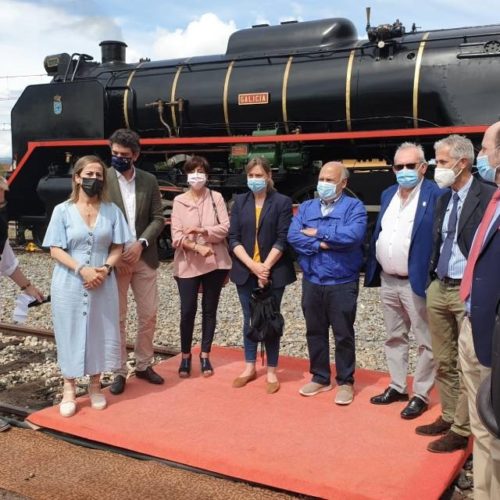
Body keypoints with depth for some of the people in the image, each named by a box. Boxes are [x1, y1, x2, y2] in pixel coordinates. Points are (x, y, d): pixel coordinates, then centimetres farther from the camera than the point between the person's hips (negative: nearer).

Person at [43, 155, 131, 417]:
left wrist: (105, 268, -15)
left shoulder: (111, 210, 3)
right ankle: (69, 389, 16)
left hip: (103, 284, 2)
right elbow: (56, 250, -6)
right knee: (70, 335, 4)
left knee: (100, 334, 8)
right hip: (70, 284, -2)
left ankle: (95, 386, 23)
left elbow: (117, 248, 4)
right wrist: (82, 270, -19)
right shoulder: (62, 210, -2)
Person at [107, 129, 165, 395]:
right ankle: (119, 371, 16)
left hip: (144, 257, 3)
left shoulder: (149, 181, 5)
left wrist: (141, 244, -11)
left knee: (149, 314, 9)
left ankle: (143, 365, 26)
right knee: (116, 318, 4)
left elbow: (158, 218, 4)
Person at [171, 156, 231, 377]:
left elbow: (225, 227, -5)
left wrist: (202, 230, -17)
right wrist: (198, 247, -19)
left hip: (215, 262, 1)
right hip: (188, 263, -1)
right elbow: (176, 236, -6)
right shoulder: (179, 201, 1)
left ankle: (205, 355, 21)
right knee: (188, 311, -1)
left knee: (210, 310, 9)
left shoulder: (216, 197, 2)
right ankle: (185, 356, 17)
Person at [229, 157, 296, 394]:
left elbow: (282, 240, -8)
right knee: (250, 320, 12)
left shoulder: (282, 202, -3)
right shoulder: (240, 201, 6)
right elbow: (233, 239, 0)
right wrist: (252, 266, -12)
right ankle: (250, 367, 25)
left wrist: (265, 267, -15)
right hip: (245, 272, 3)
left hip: (273, 272, -3)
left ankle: (271, 371, 15)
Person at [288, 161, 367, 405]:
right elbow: (293, 236, -6)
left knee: (343, 335, 6)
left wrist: (317, 233, -13)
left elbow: (353, 235, -23)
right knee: (315, 332, 14)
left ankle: (345, 382, 21)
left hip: (342, 283, -4)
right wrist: (323, 244, -18)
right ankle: (320, 377, 29)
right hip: (311, 282, 4)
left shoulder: (354, 207, -4)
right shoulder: (306, 207, 8)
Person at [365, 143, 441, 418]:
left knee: (424, 342, 5)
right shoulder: (388, 194, 11)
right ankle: (397, 387, 32)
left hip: (416, 282, -7)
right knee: (394, 338, 18)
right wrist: (373, 271, 10)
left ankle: (421, 394, 17)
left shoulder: (435, 195, -11)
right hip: (388, 281, 7)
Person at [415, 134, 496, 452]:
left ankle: (461, 430, 14)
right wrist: (432, 277, 12)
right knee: (444, 362, 17)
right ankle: (448, 417, 31)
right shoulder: (444, 198, 12)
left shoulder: (488, 196, -12)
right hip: (439, 288, 8)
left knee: (468, 365, 3)